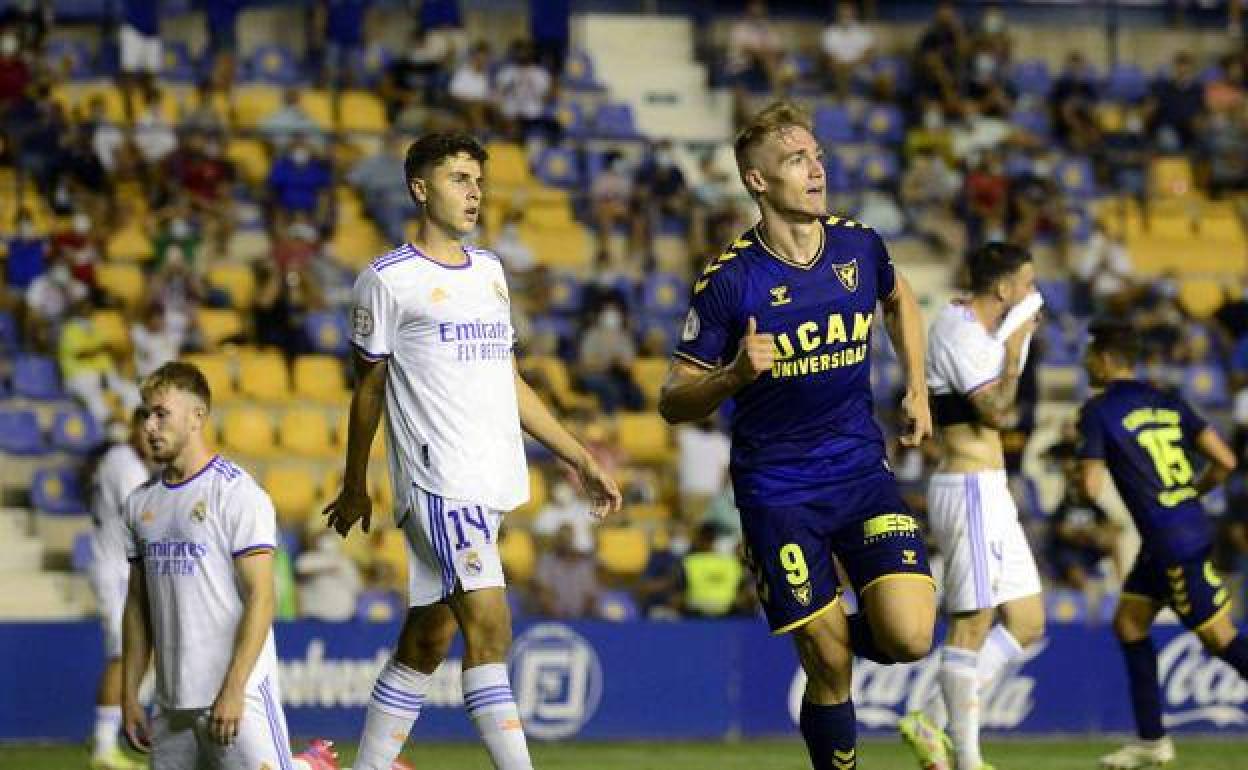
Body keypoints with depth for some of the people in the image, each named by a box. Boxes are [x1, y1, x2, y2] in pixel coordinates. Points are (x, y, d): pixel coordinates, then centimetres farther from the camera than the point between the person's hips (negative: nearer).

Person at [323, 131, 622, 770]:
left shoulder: (488, 270, 18)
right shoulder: (387, 279, -2)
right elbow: (368, 389, 5)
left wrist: (579, 460, 21)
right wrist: (354, 488, 11)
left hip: (492, 483, 7)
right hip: (438, 479, -7)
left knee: (426, 640, 8)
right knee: (488, 623, -16)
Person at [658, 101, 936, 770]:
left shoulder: (859, 247, 1)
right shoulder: (728, 280, -11)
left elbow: (899, 299, 27)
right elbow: (674, 402, -6)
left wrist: (916, 390, 19)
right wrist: (735, 374, -25)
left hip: (862, 470, 3)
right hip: (776, 489, -3)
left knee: (909, 638, -14)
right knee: (829, 671, -6)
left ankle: (841, 634, 21)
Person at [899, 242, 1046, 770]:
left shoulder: (978, 328, 17)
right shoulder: (958, 330, -14)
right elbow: (996, 412, -18)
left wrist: (1022, 341, 21)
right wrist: (1015, 346, -9)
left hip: (991, 493, 10)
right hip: (969, 491, -10)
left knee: (1027, 624, 9)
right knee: (973, 623, -8)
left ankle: (931, 722, 11)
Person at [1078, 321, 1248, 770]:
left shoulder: (1098, 412, -9)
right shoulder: (1168, 403, 11)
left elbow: (1092, 488, -14)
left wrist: (1078, 473, 9)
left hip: (1175, 542, -8)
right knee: (1128, 624, 15)